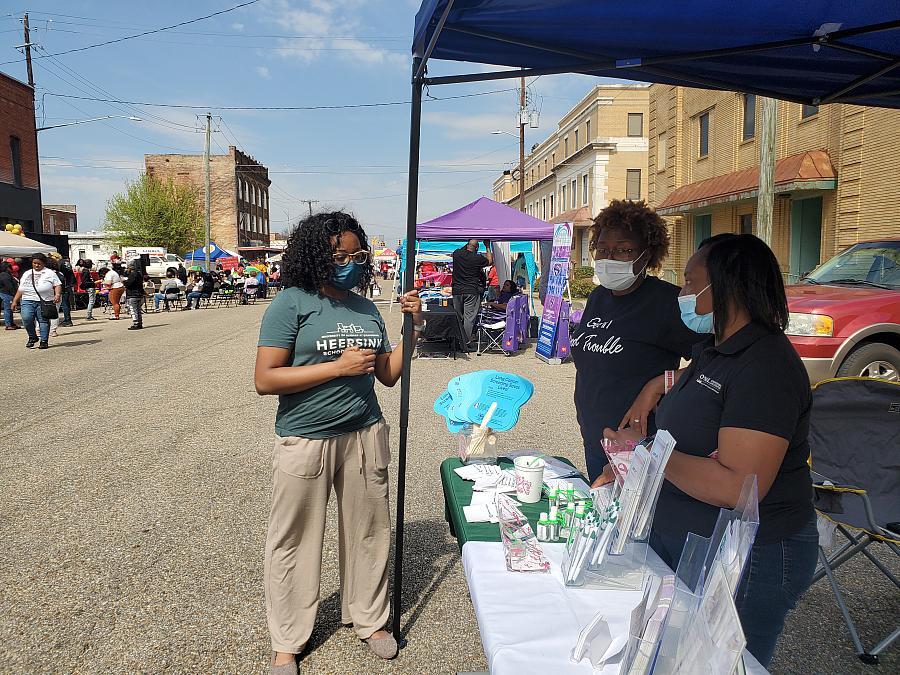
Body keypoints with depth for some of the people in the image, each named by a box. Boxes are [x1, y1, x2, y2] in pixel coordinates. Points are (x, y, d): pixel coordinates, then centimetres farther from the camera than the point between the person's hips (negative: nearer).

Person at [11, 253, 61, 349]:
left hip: (44, 301, -3)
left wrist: (57, 294, -18)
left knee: (43, 321, -5)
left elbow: (57, 285, 0)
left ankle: (44, 341, 2)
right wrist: (15, 301, 19)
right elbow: (20, 289, 23)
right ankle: (32, 337, 6)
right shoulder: (27, 274, 21)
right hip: (27, 301, 3)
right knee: (26, 319, -13)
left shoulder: (49, 273, 8)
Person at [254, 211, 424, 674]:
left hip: (365, 436, 5)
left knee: (368, 531, 15)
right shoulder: (292, 304, -9)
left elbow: (387, 375, 14)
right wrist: (337, 366, -19)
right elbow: (265, 379, -15)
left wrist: (412, 328, 2)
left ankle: (369, 620, 37)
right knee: (295, 541, 8)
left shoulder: (366, 308, 8)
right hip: (305, 440, -5)